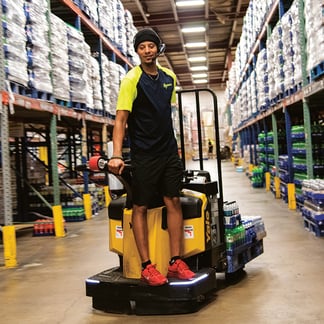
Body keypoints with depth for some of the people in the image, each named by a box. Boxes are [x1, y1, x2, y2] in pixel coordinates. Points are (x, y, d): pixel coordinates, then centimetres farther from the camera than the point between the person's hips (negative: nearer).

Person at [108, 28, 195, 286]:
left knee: (174, 202, 2)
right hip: (144, 155, -5)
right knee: (141, 207, -1)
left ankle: (175, 262, 9)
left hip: (169, 152, 5)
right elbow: (121, 119, -14)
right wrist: (117, 155, -24)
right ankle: (146, 266, 5)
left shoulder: (169, 77, 10)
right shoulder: (132, 80, -8)